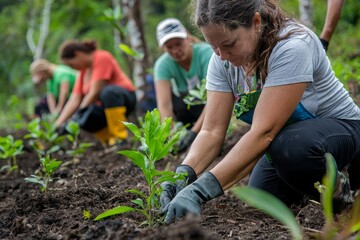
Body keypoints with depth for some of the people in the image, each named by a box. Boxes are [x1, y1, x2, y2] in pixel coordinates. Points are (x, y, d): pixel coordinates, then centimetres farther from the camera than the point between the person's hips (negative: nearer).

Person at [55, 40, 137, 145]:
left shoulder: (102, 57, -12)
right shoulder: (83, 69, 10)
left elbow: (94, 92, -20)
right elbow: (74, 100, 0)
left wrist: (80, 112, -20)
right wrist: (58, 124, -10)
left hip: (124, 97, -7)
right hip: (102, 107, 7)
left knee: (108, 92, -38)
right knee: (82, 120, -20)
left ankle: (120, 138, -27)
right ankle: (110, 140, 5)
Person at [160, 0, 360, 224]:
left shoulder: (293, 47, -31)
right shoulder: (223, 60, -12)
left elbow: (263, 132, -39)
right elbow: (212, 131, -17)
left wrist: (200, 190, -46)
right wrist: (183, 175, -37)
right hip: (283, 138, 7)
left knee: (291, 147, -37)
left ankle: (333, 183, -5)